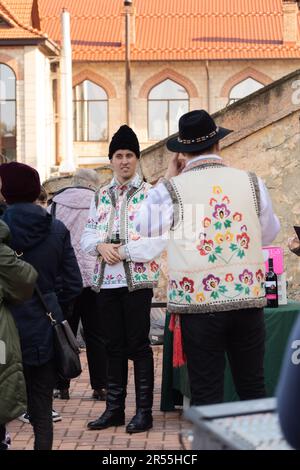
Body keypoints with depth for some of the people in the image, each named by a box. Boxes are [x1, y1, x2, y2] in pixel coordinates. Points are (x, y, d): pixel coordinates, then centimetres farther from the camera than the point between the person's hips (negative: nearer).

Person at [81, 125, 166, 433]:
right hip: (106, 281, 5)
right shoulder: (100, 196, 14)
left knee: (138, 346, -1)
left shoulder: (149, 194, -3)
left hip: (137, 279, -5)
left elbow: (157, 241, -12)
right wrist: (101, 246, -9)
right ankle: (114, 408, 20)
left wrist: (123, 250, -15)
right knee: (114, 346, 12)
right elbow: (87, 235, 12)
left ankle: (144, 411, 7)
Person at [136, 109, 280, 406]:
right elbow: (269, 234, 13)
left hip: (198, 300, -2)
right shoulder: (251, 183, 1)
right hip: (248, 296, 2)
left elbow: (143, 227, 9)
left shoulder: (170, 190, -7)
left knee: (206, 393, 4)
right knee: (252, 387, 13)